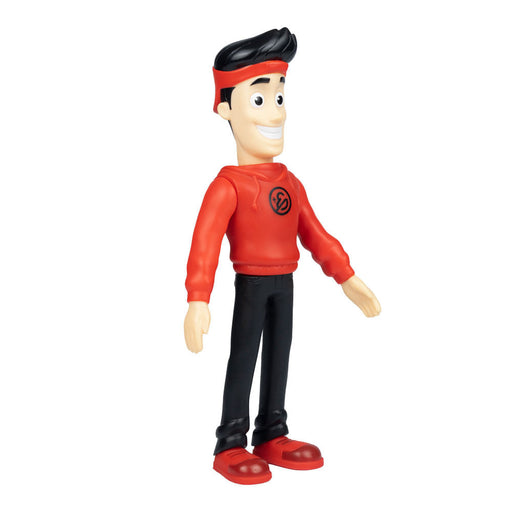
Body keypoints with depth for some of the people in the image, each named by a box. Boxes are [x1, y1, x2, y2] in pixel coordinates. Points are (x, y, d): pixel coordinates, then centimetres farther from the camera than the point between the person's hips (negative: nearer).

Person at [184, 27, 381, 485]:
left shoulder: (290, 183, 8)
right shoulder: (228, 186, -15)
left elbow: (315, 234, 13)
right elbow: (204, 245, -23)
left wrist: (347, 279, 13)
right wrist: (198, 302, -31)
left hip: (284, 283, 7)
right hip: (251, 283, -7)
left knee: (279, 355, 12)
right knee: (243, 358, -1)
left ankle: (271, 437, 25)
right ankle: (231, 446, 11)